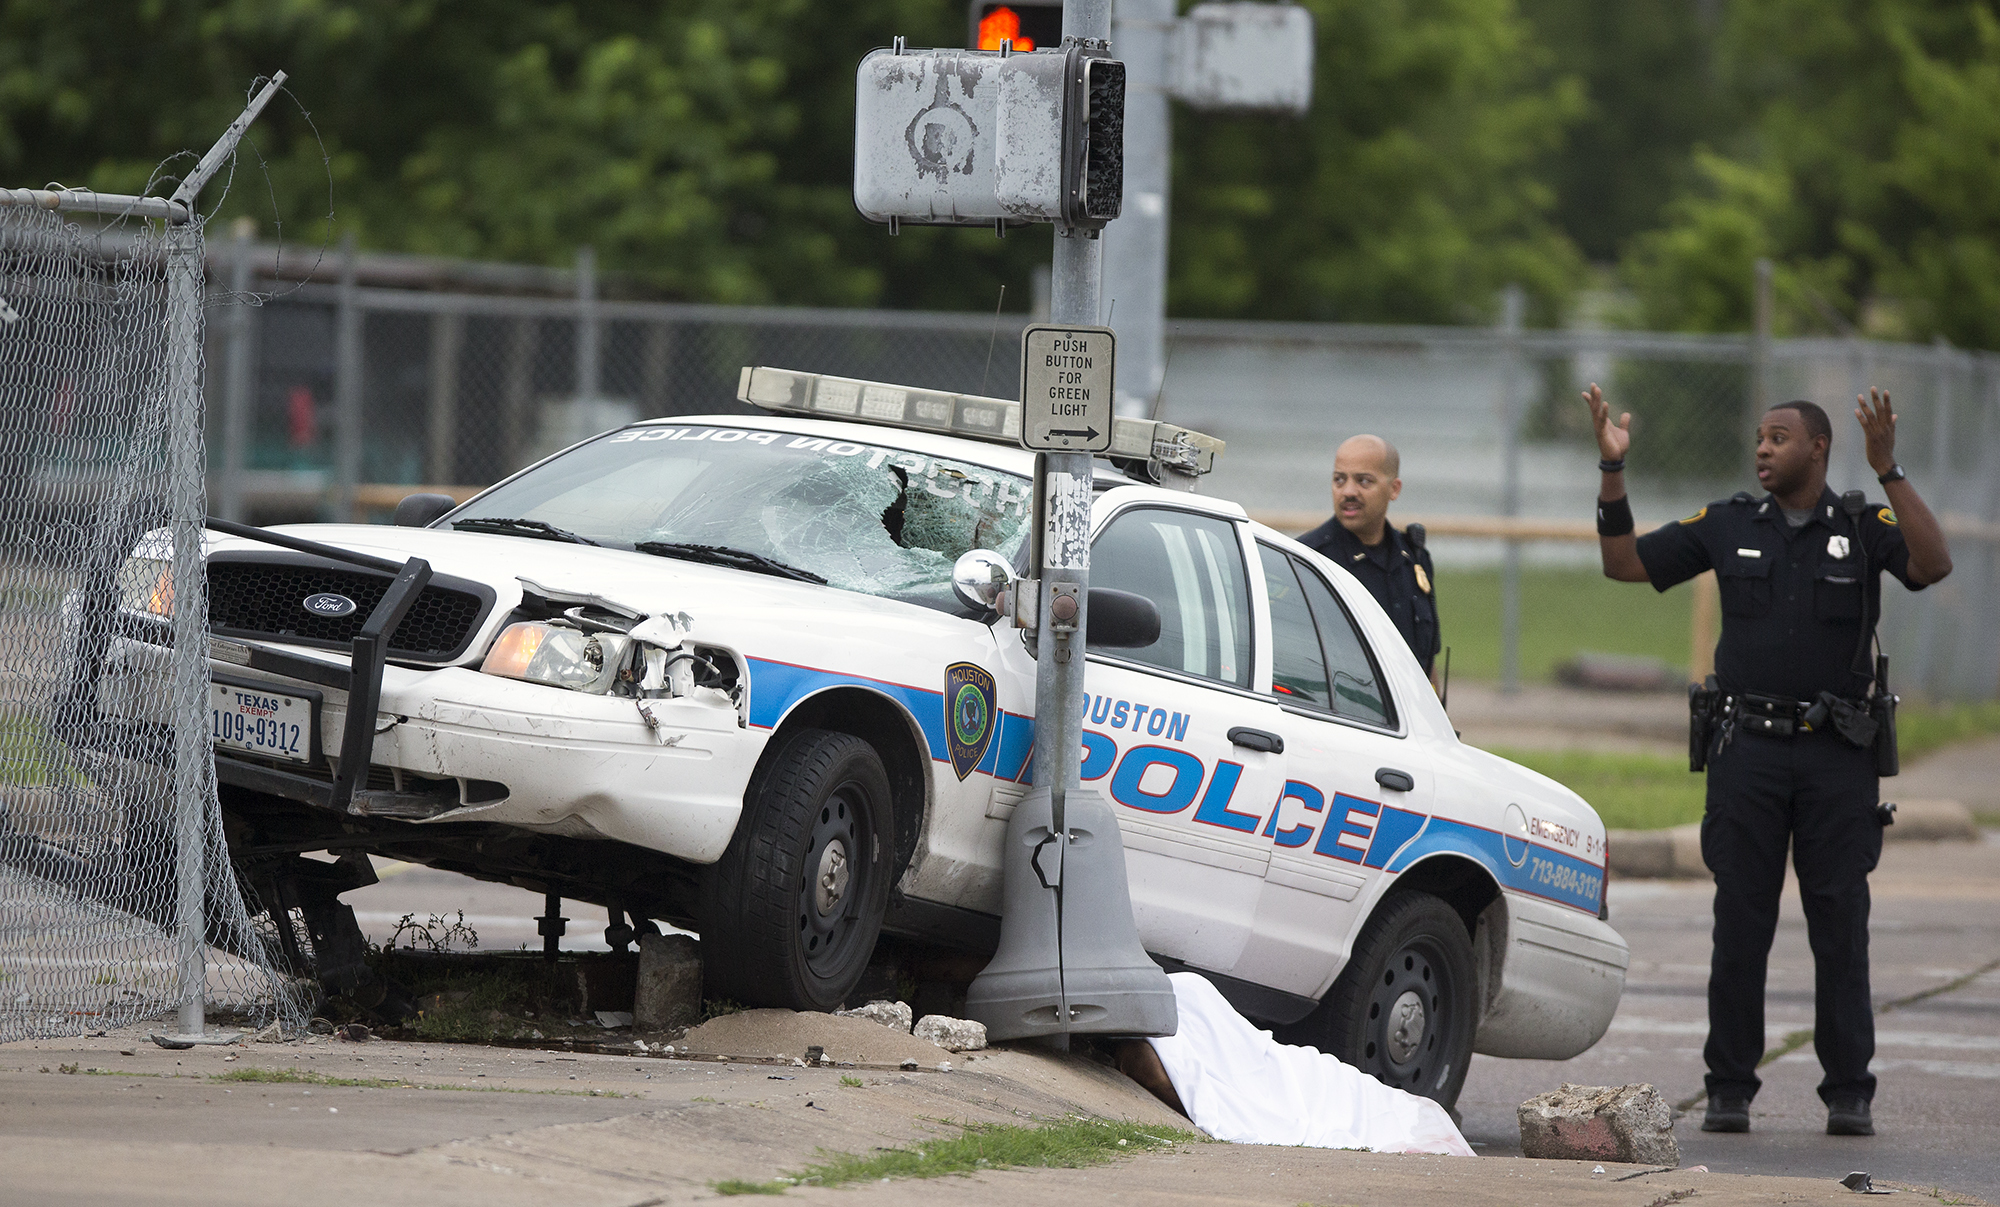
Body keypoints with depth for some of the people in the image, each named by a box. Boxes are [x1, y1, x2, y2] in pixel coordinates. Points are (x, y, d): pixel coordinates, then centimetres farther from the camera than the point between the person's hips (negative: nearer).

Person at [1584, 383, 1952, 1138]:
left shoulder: (1864, 528, 2)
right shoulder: (1730, 527, 8)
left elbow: (1933, 565, -18)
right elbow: (1624, 563, 10)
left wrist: (1887, 471, -26)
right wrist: (1612, 471, -2)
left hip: (1837, 756, -2)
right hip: (1747, 747, 2)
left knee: (1840, 926, -1)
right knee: (1740, 925, 1)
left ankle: (1849, 1095, 4)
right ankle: (1729, 1090, 6)